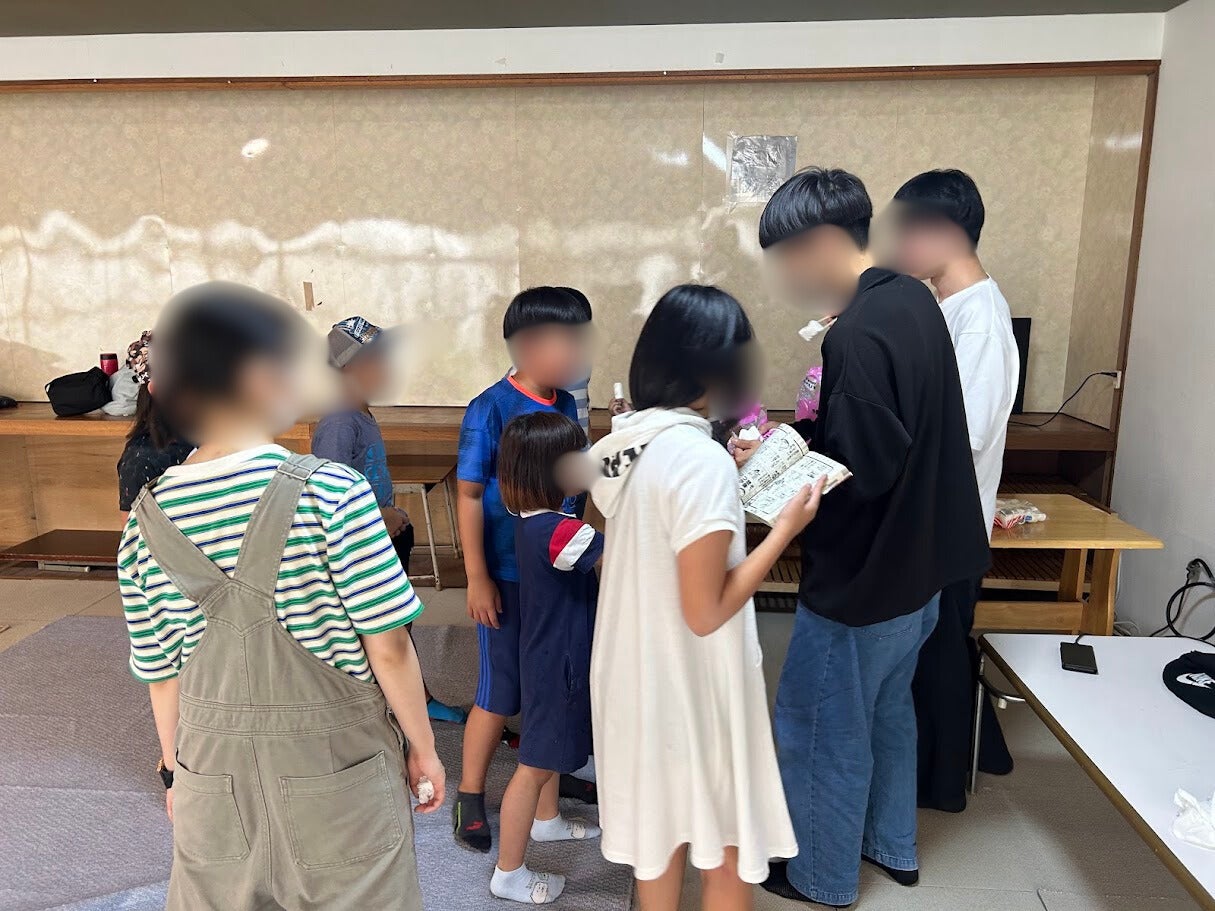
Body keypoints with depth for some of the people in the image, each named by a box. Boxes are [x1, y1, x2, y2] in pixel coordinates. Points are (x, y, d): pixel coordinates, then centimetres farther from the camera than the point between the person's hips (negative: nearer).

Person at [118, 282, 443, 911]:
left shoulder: (148, 518, -5)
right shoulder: (333, 493, -19)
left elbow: (161, 671, 4)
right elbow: (388, 649, -16)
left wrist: (175, 770, 18)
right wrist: (423, 748, -2)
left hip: (214, 769, 4)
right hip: (337, 770, -3)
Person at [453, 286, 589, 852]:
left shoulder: (566, 405, 1)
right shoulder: (490, 410, -16)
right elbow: (469, 496, -14)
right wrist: (477, 578, -14)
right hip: (509, 577, -6)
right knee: (500, 694, 5)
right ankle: (470, 797, 26)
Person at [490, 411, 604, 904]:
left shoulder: (536, 521, -2)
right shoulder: (557, 532, -32)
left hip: (553, 654, 10)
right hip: (558, 664, -10)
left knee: (550, 746, 29)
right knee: (537, 763, 6)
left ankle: (545, 821, 53)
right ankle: (508, 873, 24)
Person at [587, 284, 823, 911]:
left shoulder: (624, 444, -1)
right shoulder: (702, 459, -26)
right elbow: (706, 613, -24)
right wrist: (785, 530, -17)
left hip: (636, 676, 8)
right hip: (693, 688, -7)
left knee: (662, 828, 25)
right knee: (726, 848, 16)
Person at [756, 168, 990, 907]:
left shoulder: (859, 336, -27)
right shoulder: (913, 300, 3)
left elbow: (859, 474, -27)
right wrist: (807, 427, 3)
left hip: (861, 577, -9)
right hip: (915, 563, 9)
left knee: (824, 733, 12)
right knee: (888, 711, 26)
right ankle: (893, 845, 45)